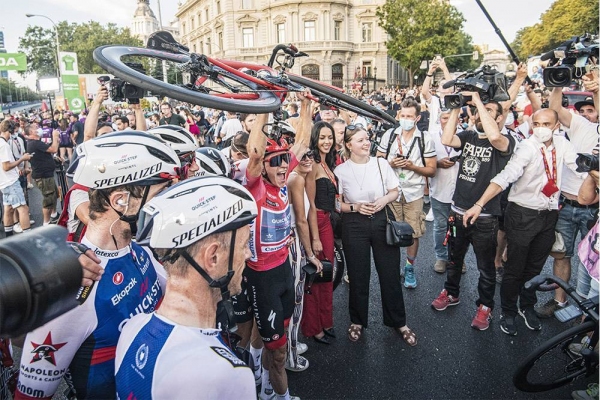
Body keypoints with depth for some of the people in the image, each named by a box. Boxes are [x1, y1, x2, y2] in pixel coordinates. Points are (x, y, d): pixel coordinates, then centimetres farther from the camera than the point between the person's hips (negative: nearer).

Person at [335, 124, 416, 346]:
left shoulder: (381, 164, 0)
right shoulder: (341, 170, -5)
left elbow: (395, 191, 8)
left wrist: (385, 200, -12)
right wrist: (355, 207, -16)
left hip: (382, 220, 2)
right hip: (354, 224, -1)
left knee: (390, 273, 8)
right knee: (358, 275, 10)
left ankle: (398, 322, 28)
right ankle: (358, 321, 32)